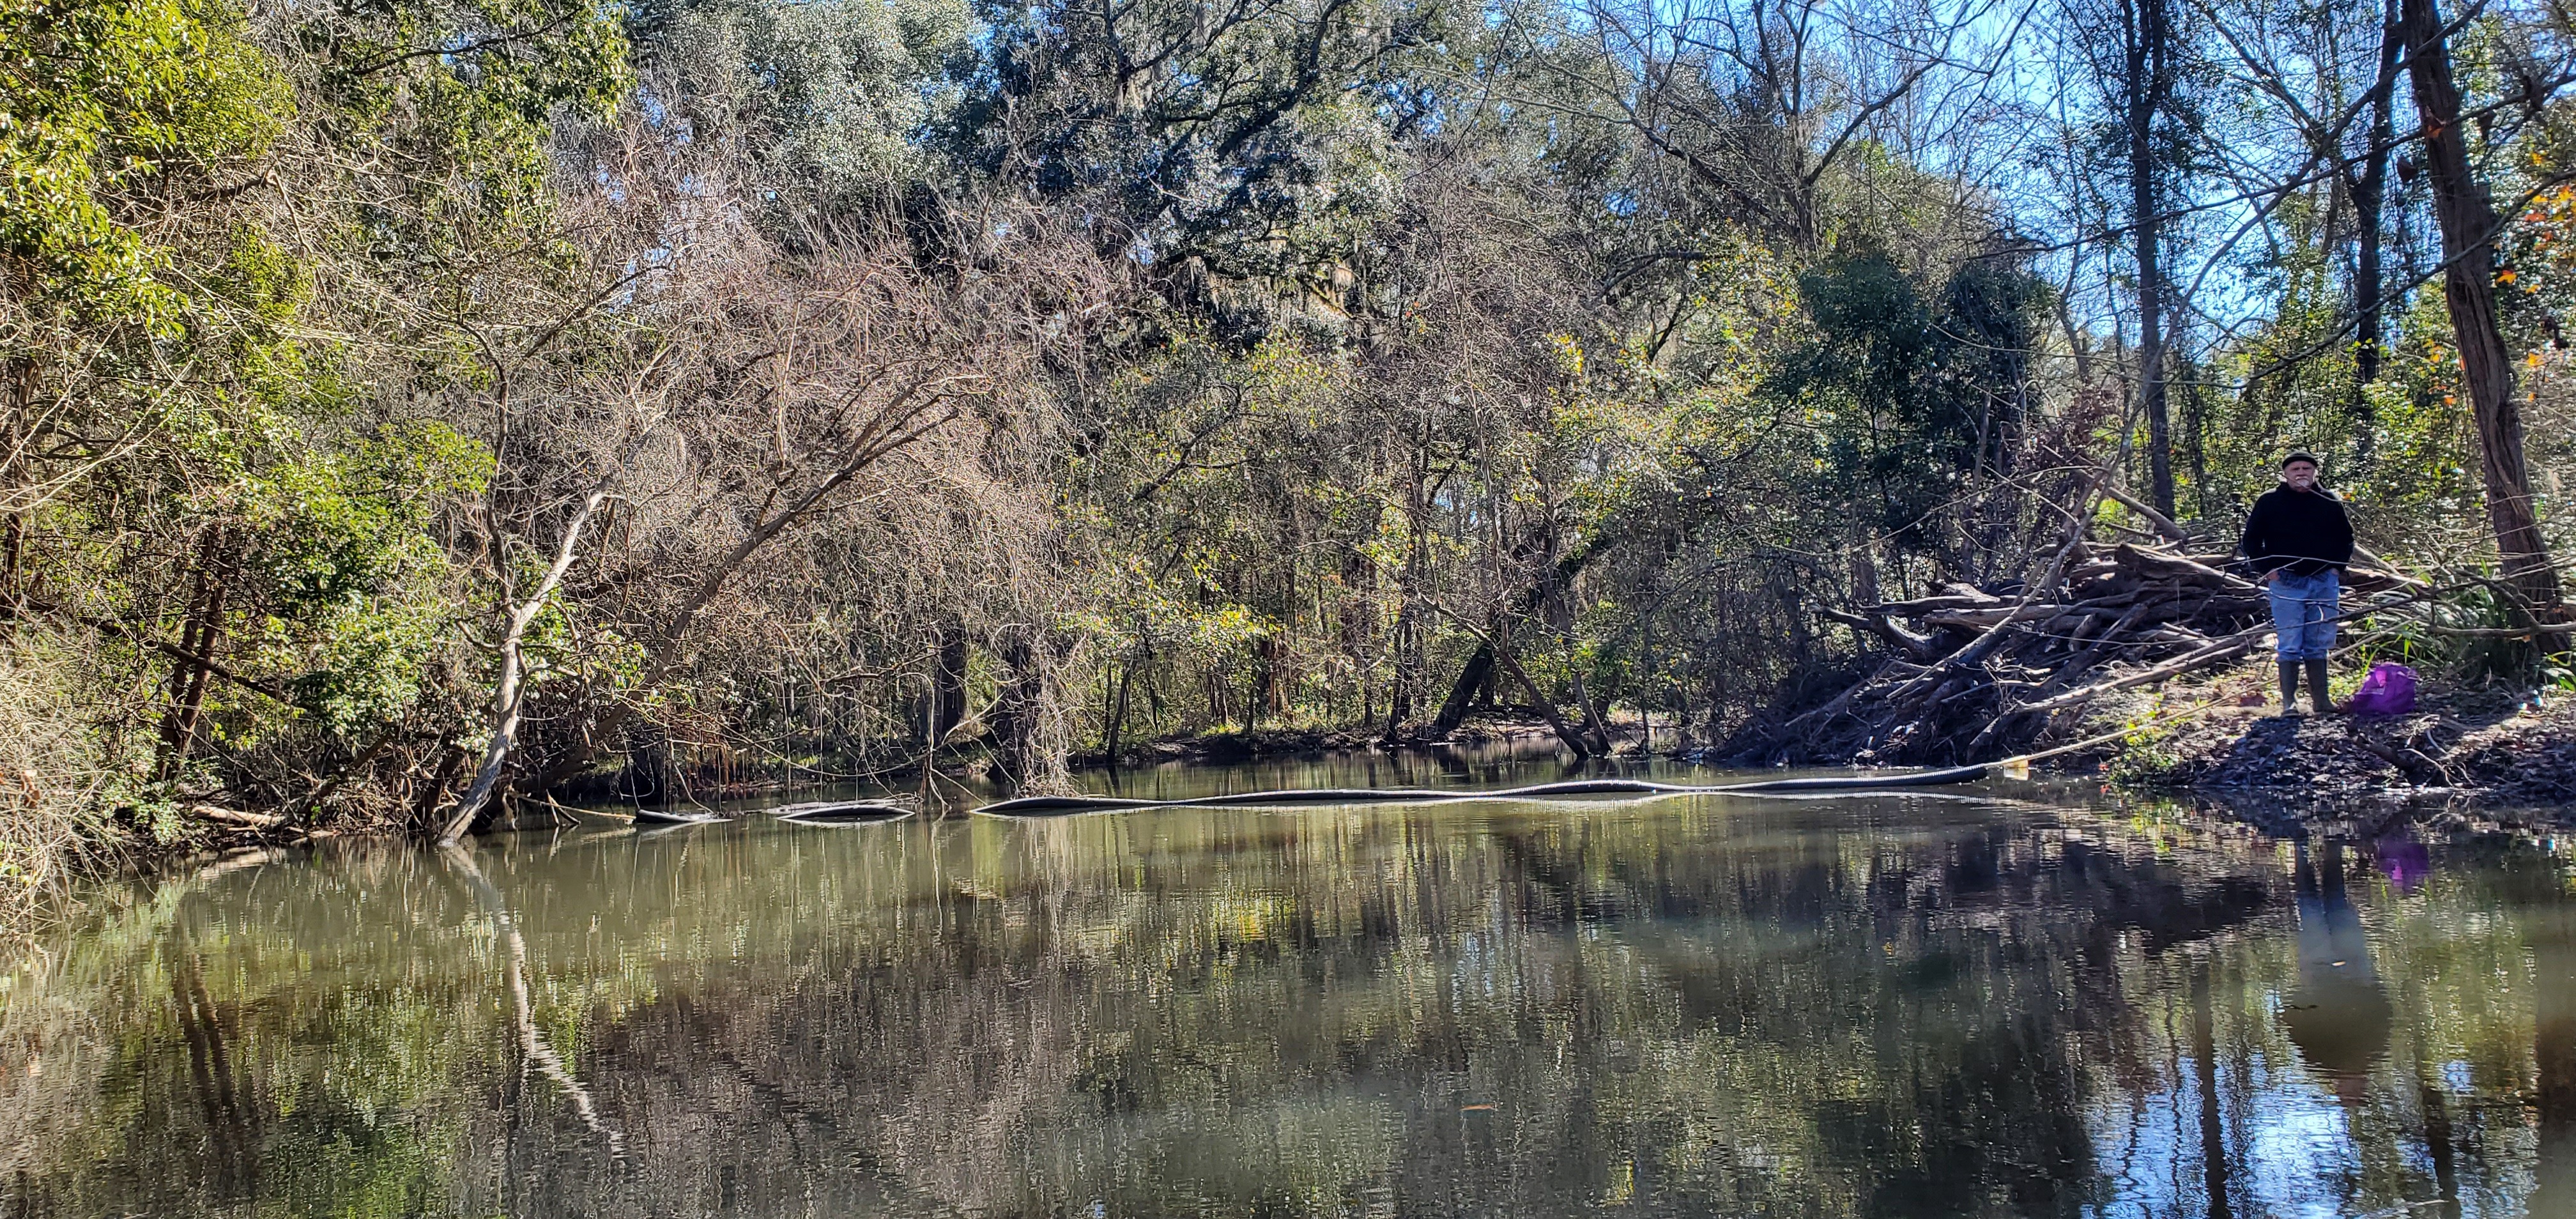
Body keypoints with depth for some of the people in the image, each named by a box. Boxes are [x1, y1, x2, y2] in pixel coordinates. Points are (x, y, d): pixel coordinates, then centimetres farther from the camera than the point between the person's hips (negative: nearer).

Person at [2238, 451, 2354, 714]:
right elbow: (2250, 540, 5)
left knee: (2318, 645, 8)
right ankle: (2289, 702, -1)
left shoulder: (2330, 503, 9)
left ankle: (2321, 700, 14)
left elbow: (2346, 537, 21)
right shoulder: (2270, 502, 0)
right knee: (2289, 646, -4)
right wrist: (2267, 569, -5)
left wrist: (2337, 567, 8)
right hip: (2286, 583, -3)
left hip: (2324, 582, 3)